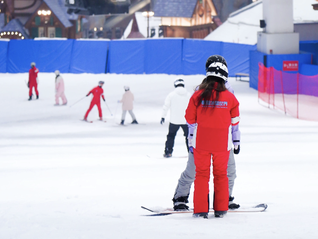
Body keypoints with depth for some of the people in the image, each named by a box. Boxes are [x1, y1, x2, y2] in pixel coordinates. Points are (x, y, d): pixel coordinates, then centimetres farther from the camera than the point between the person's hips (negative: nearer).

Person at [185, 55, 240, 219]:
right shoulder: (230, 97, -6)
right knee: (221, 174, 14)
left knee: (201, 174, 8)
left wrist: (190, 140, 14)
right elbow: (235, 121, 6)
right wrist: (236, 141, 22)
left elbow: (190, 119, -1)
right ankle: (220, 209, 16)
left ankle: (201, 210, 5)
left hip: (201, 143, -1)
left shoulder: (198, 96, -9)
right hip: (222, 143, 1)